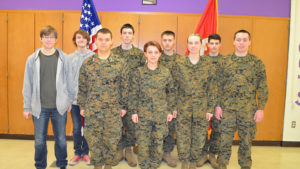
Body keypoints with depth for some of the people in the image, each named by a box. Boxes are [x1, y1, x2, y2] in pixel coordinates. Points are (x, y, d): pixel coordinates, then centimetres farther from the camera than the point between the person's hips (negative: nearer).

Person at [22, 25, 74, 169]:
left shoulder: (63, 58, 0)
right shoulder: (32, 59, 1)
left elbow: (68, 81, 5)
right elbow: (27, 84, 3)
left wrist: (69, 100, 6)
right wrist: (27, 107, 3)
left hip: (59, 106, 0)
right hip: (39, 107, 1)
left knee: (61, 139, 9)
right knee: (39, 140, 9)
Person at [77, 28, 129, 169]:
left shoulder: (120, 63, -2)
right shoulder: (87, 64, 1)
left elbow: (124, 87, 2)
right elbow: (82, 87, 7)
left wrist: (124, 106, 3)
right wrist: (82, 106, 7)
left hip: (113, 111, -1)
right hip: (92, 110, 1)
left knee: (111, 140, 8)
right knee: (94, 141, 9)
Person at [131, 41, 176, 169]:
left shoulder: (166, 72, 0)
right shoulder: (139, 72, -2)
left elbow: (171, 92, 6)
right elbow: (133, 93, 0)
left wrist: (170, 111, 4)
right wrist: (134, 111, -3)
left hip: (161, 114, 1)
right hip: (143, 114, -1)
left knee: (158, 143, 9)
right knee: (143, 144, 4)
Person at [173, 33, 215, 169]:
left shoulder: (207, 65, 1)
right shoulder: (179, 63, -1)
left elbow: (211, 88, 3)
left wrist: (210, 109, 0)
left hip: (201, 107, 1)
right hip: (183, 106, -1)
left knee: (199, 137, 8)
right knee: (183, 136, 4)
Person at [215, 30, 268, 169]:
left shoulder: (257, 62, 1)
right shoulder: (225, 61, 4)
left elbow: (262, 88, 1)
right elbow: (219, 86, 4)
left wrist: (260, 109, -4)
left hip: (248, 110, 0)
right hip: (227, 108, 1)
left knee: (246, 140, 10)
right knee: (225, 139, 6)